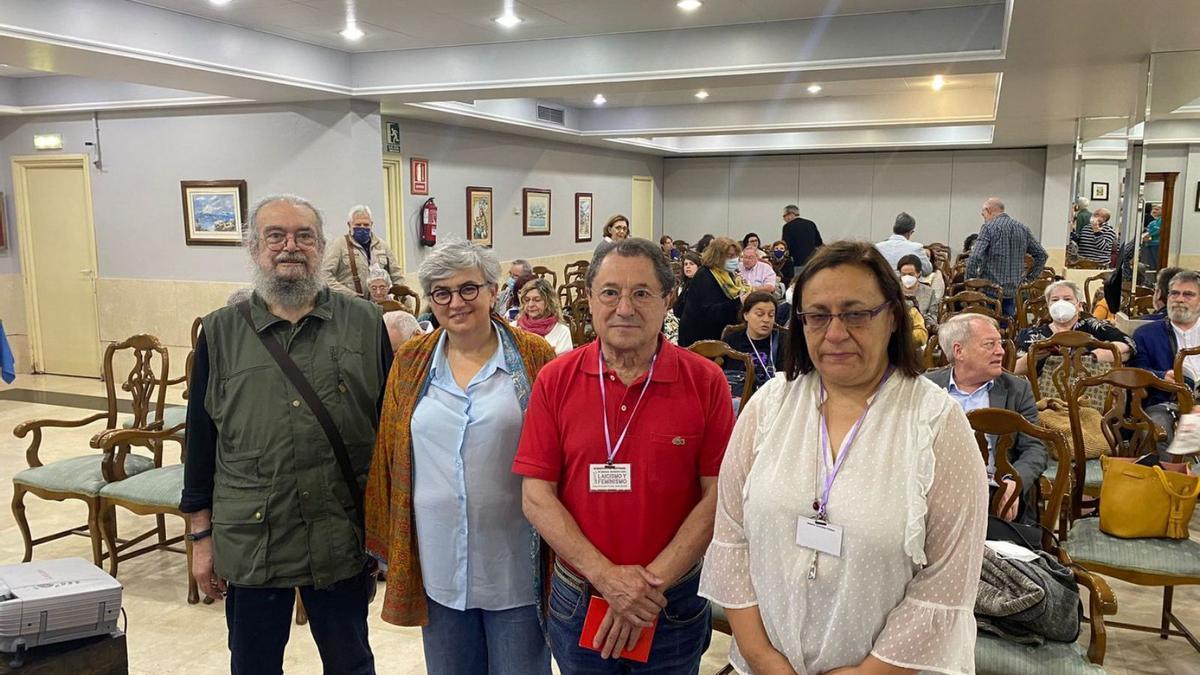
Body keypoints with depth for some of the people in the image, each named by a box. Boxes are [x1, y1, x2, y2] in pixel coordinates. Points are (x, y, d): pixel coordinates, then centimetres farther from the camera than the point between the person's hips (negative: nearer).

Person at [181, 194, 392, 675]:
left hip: (343, 542, -1)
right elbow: (201, 440, 5)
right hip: (248, 545, 1)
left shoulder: (364, 324, -1)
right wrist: (202, 536, 5)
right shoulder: (220, 332, 2)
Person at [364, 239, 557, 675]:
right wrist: (387, 547, 8)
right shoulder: (410, 362, 4)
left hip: (514, 564, -2)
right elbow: (389, 455, 8)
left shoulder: (535, 358, -5)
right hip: (439, 563, 3)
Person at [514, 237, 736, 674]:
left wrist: (650, 583, -14)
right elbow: (537, 496, -7)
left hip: (673, 604, -1)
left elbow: (717, 495, -10)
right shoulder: (556, 380, -6)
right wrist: (606, 576, -16)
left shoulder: (705, 382, -9)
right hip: (576, 600, 1)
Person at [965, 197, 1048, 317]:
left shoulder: (988, 227, -7)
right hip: (1014, 291, 5)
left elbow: (975, 258, -17)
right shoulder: (1023, 228, 11)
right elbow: (1041, 255, 14)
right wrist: (1029, 278, 15)